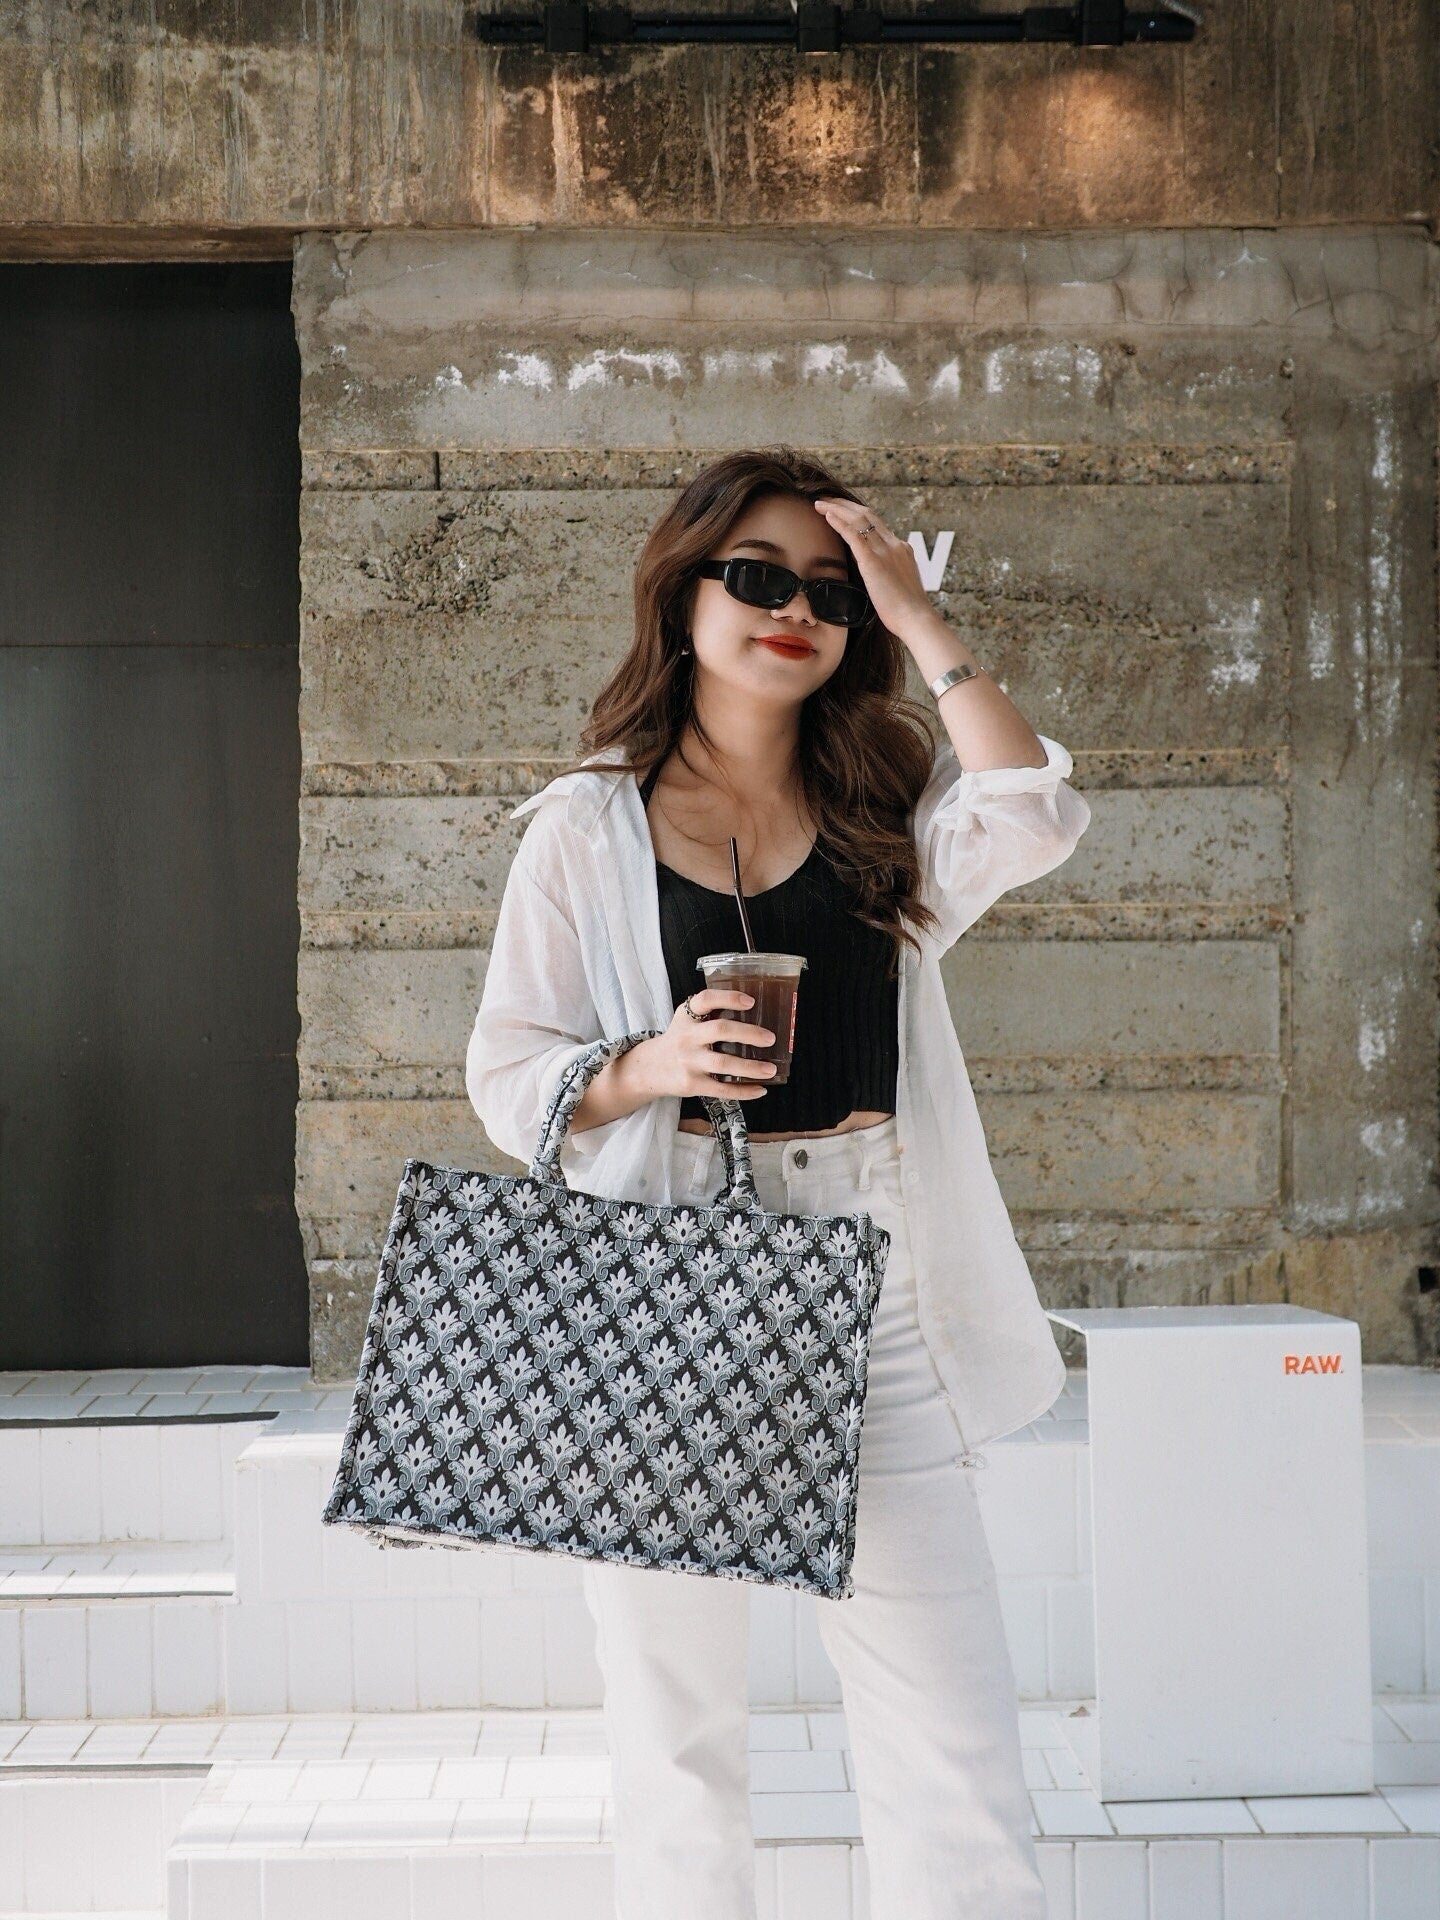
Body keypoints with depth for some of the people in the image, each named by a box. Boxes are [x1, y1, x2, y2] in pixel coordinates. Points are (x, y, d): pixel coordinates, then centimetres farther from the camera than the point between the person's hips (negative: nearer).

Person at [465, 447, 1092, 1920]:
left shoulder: (891, 803, 9)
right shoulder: (589, 827, 4)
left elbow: (1035, 821, -12)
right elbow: (506, 1076, 3)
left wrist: (918, 620, -7)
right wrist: (649, 1065, -16)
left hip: (871, 1296, 1)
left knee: (952, 1720, 1)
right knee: (676, 1716, 9)